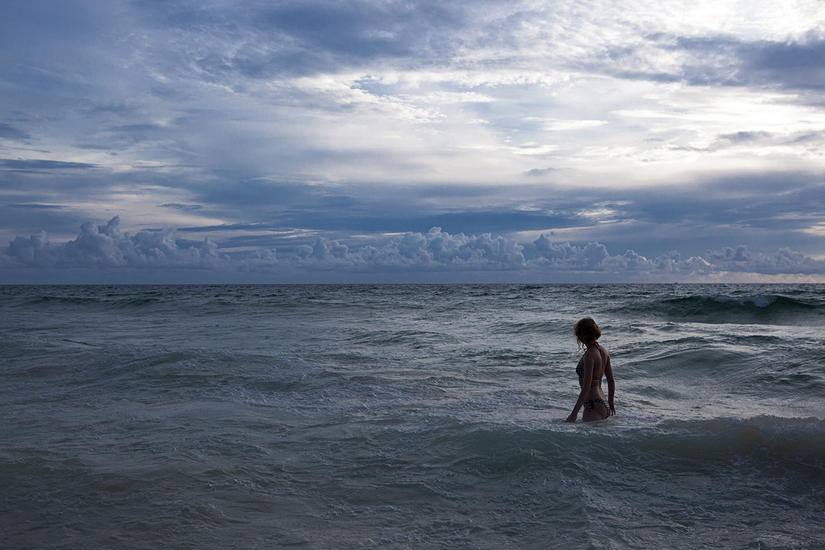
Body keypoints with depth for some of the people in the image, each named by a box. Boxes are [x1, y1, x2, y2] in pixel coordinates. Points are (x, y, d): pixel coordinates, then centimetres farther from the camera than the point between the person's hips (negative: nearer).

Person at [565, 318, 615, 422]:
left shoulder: (590, 355, -17)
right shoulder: (602, 351, 9)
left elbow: (586, 387, -22)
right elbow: (611, 381, 17)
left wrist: (574, 413, -22)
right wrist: (610, 402, 31)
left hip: (594, 405, -10)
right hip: (604, 405, 10)